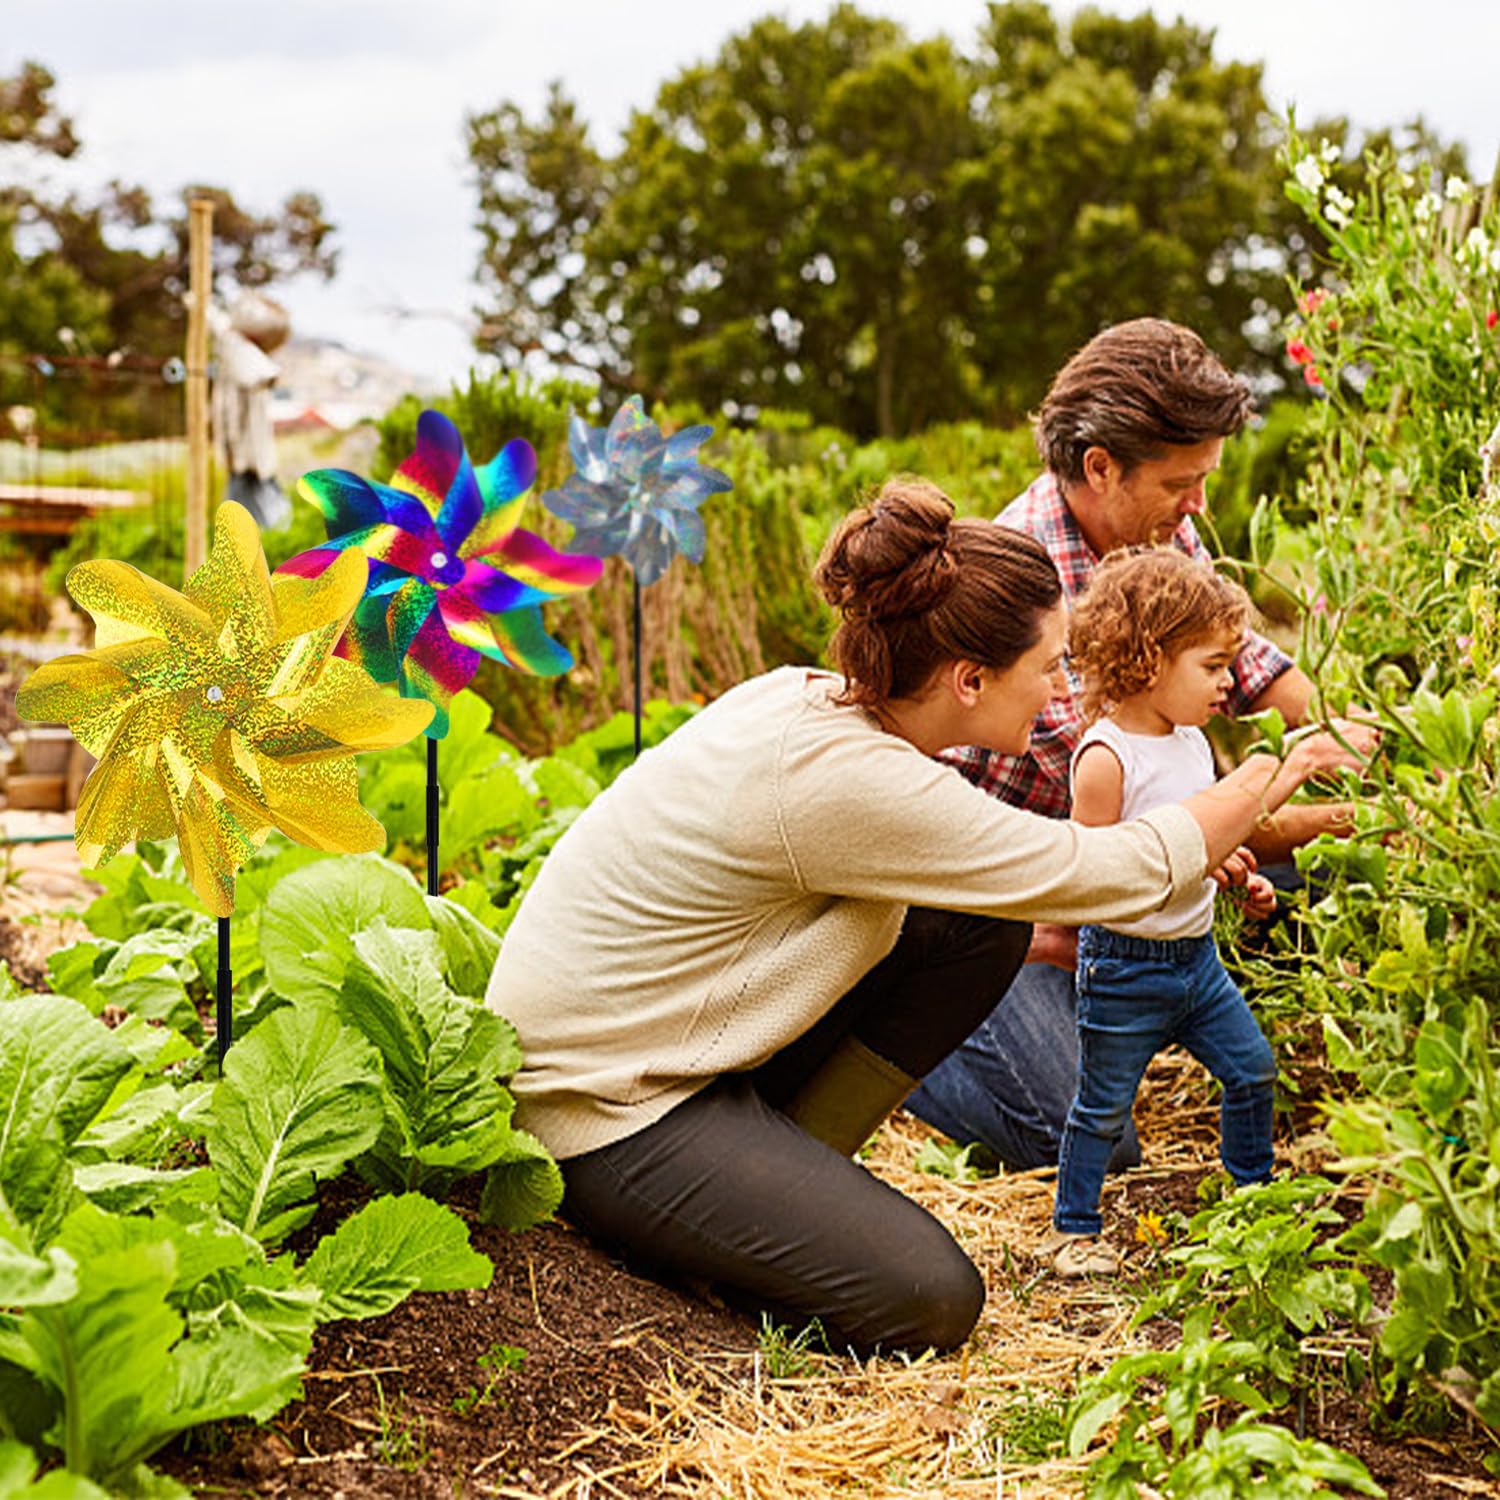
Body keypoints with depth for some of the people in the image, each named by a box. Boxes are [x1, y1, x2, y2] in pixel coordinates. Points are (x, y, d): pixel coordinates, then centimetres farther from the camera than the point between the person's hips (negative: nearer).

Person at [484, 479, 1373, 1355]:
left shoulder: (811, 702, -1)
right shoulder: (841, 778, -28)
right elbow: (1099, 875, -19)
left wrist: (1186, 868, 11)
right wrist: (1268, 784, -5)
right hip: (603, 1112, -9)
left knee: (986, 926, 1)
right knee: (929, 1301, -16)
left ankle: (785, 1169, 8)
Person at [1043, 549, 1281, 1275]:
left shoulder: (1192, 740, 6)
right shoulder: (1107, 757, -21)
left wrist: (1240, 878, 9)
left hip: (1195, 955, 8)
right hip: (1125, 966, -8)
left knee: (1251, 1067, 15)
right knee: (1104, 1106, 4)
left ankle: (1252, 1194, 36)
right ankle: (1073, 1229, 21)